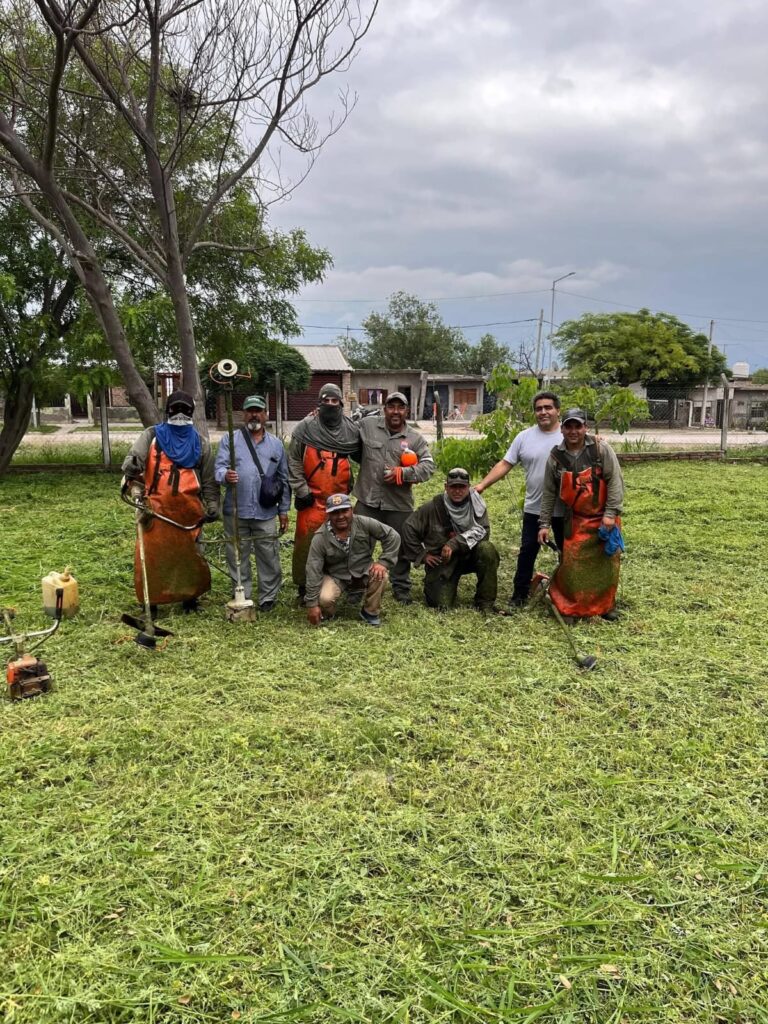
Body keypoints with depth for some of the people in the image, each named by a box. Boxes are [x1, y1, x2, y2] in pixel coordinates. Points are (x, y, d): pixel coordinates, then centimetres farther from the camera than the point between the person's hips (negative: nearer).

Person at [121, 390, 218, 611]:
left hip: (188, 509, 1)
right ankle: (151, 600, 12)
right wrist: (132, 474, -27)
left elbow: (209, 478, 13)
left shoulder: (200, 443, 13)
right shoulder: (151, 436, 9)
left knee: (189, 554, 8)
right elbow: (133, 459, -3)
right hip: (156, 508, -1)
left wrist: (212, 505, 3)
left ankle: (190, 596, 23)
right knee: (151, 554, 0)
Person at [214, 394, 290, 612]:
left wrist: (284, 510, 12)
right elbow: (219, 466, -5)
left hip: (266, 513, 1)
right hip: (236, 512, -1)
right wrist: (225, 475, -30)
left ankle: (268, 598, 16)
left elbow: (283, 480, 14)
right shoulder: (229, 439, 5)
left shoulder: (276, 444, 12)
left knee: (269, 559, 3)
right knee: (238, 558, 7)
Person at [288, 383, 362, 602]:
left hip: (340, 498, 3)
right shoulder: (306, 427, -3)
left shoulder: (351, 429, 5)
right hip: (312, 498, -2)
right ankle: (304, 588, 14)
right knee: (306, 543, 0)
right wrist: (301, 491, -7)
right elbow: (294, 461, -3)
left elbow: (362, 457, 16)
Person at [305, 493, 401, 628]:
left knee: (381, 574, -29)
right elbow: (313, 571, -19)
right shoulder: (320, 538, -21)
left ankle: (370, 612, -3)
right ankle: (327, 615, 11)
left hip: (363, 570, 2)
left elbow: (392, 536, -12)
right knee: (324, 599, -30)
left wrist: (384, 562, -22)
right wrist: (312, 604, -19)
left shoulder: (364, 524, -19)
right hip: (336, 576, -1)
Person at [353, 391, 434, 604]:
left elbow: (428, 466, -4)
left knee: (400, 548, 11)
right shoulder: (367, 425, 1)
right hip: (367, 500, 0)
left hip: (399, 504, 0)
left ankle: (401, 589, 28)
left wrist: (401, 473, -16)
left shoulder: (415, 438, 2)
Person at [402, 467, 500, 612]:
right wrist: (422, 555, -4)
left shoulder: (476, 504, -7)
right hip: (441, 561, -1)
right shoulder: (433, 507, -10)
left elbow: (483, 531, -17)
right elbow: (409, 530, -2)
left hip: (468, 555, 1)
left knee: (487, 549, -30)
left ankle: (485, 604, -18)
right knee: (442, 605, -14)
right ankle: (431, 585, 25)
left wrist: (454, 544, -27)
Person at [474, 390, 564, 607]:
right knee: (527, 552, 10)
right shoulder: (524, 437, 2)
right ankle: (520, 594, 22)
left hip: (565, 509, -1)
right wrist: (482, 485, -5)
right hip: (533, 508, 2)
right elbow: (504, 464, 1)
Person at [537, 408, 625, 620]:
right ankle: (569, 606, 12)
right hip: (576, 519, 1)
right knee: (572, 563, -2)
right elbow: (549, 493, 3)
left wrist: (611, 513, -17)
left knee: (607, 562, 7)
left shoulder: (600, 448, -10)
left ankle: (607, 605, 24)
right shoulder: (556, 456, -3)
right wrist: (544, 524, 2)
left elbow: (615, 481, -11)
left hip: (604, 517, -1)